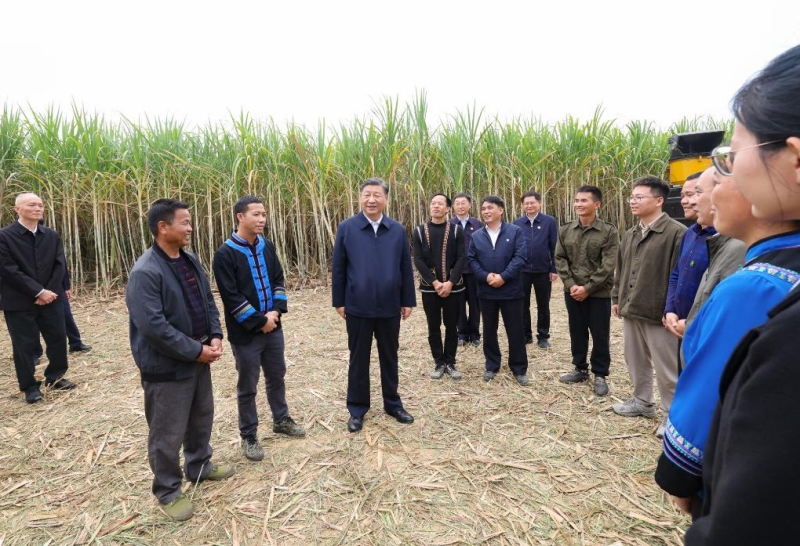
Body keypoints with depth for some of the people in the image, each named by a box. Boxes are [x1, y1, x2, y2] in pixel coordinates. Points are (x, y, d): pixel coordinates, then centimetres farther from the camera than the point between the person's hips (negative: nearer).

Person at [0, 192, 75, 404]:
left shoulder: (51, 235, 6)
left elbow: (60, 265, 2)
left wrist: (49, 291, -10)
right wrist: (38, 292, -16)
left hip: (50, 297, 4)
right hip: (19, 302, -4)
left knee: (58, 338, 9)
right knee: (24, 345, 5)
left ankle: (55, 377, 28)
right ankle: (30, 386, 20)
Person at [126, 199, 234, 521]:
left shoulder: (191, 261, 5)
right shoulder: (145, 272, -21)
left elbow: (208, 302, 11)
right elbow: (153, 326, -26)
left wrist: (215, 336, -3)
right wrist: (195, 351, -20)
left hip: (199, 358, 8)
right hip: (167, 366, -8)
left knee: (202, 417, 23)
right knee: (168, 433, 7)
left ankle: (200, 466, 44)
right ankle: (168, 491, 27)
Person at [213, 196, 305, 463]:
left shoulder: (267, 246, 4)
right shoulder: (225, 253, -14)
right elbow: (230, 297, -17)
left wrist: (276, 311, -7)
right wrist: (259, 321, -15)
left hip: (273, 326, 6)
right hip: (245, 332, -6)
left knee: (277, 377, 19)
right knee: (247, 386, 8)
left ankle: (281, 419, 39)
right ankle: (248, 436, 25)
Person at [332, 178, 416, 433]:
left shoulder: (398, 230, 2)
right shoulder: (346, 228, -4)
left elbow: (406, 268, 4)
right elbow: (338, 268, -2)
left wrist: (408, 301, 3)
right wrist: (339, 302, -3)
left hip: (389, 307, 2)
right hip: (358, 307, -2)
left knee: (389, 357, 15)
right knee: (358, 359, 11)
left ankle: (392, 403, 32)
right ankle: (357, 409, 26)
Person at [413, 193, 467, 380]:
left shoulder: (456, 230, 1)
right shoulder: (419, 231, 2)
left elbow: (461, 258, -5)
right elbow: (418, 260, -4)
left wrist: (450, 283, -15)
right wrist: (435, 282, -13)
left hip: (453, 287, 0)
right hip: (429, 287, 1)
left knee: (451, 326, 8)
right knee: (433, 327, 8)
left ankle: (450, 362, 21)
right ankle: (439, 363, 21)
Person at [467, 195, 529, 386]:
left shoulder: (515, 231, -3)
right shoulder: (476, 235, 6)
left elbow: (519, 258, -11)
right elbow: (471, 260, 1)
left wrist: (503, 277, -19)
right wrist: (485, 276, -15)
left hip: (511, 290, -3)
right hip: (486, 291, 3)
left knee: (515, 331, 6)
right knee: (489, 330, 13)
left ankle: (519, 369, 21)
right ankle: (492, 367, 28)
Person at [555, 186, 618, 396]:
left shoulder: (609, 232, -7)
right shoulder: (565, 230, 5)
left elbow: (608, 266, -11)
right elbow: (560, 259, 3)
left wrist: (587, 288, -15)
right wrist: (571, 284, -9)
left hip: (598, 293, -3)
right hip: (572, 292, 4)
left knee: (600, 335, 6)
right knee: (577, 332, 14)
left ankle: (600, 375, 22)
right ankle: (580, 369, 31)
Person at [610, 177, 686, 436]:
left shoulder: (676, 233, -13)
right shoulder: (630, 235, 13)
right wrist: (617, 298, 17)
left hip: (659, 314, -8)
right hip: (631, 310, 8)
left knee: (666, 369, 5)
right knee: (636, 361, 19)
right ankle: (642, 401, 36)